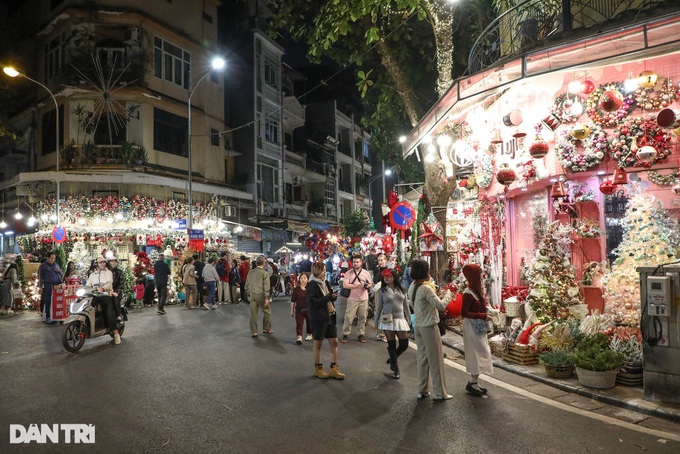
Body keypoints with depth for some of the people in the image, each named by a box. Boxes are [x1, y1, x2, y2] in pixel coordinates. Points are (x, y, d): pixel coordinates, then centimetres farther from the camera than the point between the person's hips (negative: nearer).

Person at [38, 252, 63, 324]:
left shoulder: (56, 265, 20)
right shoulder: (43, 266, 6)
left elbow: (61, 274, 26)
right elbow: (40, 277, 2)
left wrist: (59, 271, 3)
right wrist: (40, 287, -4)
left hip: (56, 285, 4)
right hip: (47, 286, -4)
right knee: (48, 302, -4)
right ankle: (47, 318, 1)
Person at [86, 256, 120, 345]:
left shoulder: (108, 272, 7)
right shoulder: (92, 274, 22)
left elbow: (109, 282, -11)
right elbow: (88, 284, 15)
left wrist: (102, 288, -31)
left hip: (106, 295, -5)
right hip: (95, 296, 5)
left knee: (109, 313, -22)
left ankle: (116, 333, -20)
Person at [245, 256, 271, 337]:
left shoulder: (250, 272, 5)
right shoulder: (265, 273, -10)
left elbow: (247, 285, 11)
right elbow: (266, 287, -14)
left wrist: (249, 294, 19)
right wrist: (267, 298, -12)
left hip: (252, 295, 5)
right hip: (261, 295, -5)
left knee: (253, 313, 8)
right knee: (267, 312, 13)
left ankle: (254, 332, 11)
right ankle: (266, 329, 20)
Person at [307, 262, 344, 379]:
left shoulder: (326, 283, 8)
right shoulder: (312, 285, -12)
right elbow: (312, 302, -20)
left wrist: (334, 296, -6)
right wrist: (328, 297, -21)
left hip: (330, 317, 7)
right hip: (318, 319, -7)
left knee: (334, 342, 7)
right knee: (318, 343, 7)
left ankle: (334, 369, 17)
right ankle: (318, 369, 22)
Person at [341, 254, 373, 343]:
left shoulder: (366, 273, 6)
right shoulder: (348, 273, -4)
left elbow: (371, 284, 14)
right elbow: (345, 285, -14)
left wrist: (367, 286, -11)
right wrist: (358, 286, -19)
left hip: (364, 299, 3)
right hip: (352, 299, -3)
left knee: (362, 318, 8)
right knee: (349, 317, -1)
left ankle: (360, 334, 20)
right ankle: (345, 334, 11)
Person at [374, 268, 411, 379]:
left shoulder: (401, 290, 6)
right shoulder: (382, 291, -1)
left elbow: (406, 305, 10)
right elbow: (379, 307, 2)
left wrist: (409, 319, 9)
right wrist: (376, 322, 2)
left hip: (400, 320, 3)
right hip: (388, 320, -2)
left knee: (405, 344, 2)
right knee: (391, 344, 2)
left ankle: (392, 359, 28)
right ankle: (395, 367, 18)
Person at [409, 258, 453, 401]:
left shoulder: (412, 287, 6)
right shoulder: (426, 288, -21)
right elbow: (440, 305, -21)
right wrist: (449, 298, -6)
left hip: (418, 325, 8)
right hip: (429, 326, -8)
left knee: (423, 358, 15)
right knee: (436, 360, 3)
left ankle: (422, 390, 21)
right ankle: (440, 392, 13)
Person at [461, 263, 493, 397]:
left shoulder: (476, 290, 7)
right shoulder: (468, 293, -20)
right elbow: (463, 313, -21)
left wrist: (485, 314, 1)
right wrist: (482, 316, -20)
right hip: (472, 327, -9)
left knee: (478, 353, 13)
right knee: (478, 353, -3)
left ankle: (473, 382, 22)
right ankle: (473, 383, 7)